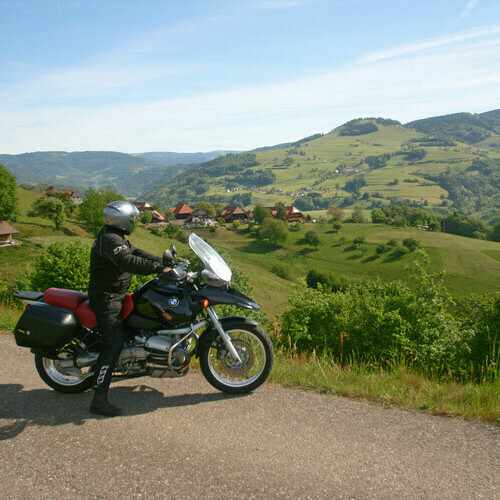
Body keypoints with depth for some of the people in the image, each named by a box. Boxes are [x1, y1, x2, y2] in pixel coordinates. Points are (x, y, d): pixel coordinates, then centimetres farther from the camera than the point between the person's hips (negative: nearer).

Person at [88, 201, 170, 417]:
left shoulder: (115, 237, 14)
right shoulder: (110, 239, -19)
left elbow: (135, 252, 15)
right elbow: (128, 261, -34)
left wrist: (164, 262, 7)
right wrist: (158, 268, -36)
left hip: (115, 295, 11)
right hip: (106, 298, -11)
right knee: (114, 342, -17)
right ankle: (99, 398, -17)